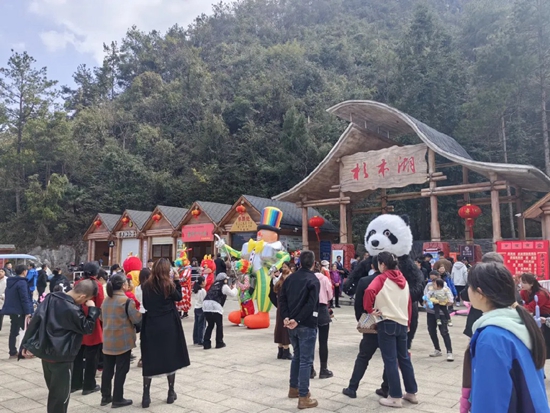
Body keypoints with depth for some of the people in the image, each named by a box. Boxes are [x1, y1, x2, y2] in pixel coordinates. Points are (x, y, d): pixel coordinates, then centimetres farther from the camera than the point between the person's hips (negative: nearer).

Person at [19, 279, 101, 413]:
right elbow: (87, 328, -12)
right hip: (61, 357, -8)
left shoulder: (51, 297, -2)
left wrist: (27, 344, 8)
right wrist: (92, 309, -8)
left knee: (54, 391, 23)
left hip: (45, 353, 8)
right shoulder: (72, 310, -25)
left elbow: (36, 320, 3)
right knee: (60, 395, 7)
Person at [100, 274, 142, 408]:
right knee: (121, 370, 3)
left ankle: (105, 396, 23)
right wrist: (140, 313, 3)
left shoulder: (106, 300, 7)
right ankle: (117, 399, 8)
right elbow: (137, 319, -16)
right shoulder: (127, 301, -16)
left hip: (108, 340, 7)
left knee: (107, 369, 14)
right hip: (123, 341, -7)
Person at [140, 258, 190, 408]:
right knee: (171, 357, 10)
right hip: (169, 325, -2)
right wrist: (177, 281, 9)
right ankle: (171, 393, 17)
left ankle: (146, 396, 5)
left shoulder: (146, 286, -1)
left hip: (150, 326, 2)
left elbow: (145, 304, 9)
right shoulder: (168, 285, -10)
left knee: (149, 359, 7)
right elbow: (179, 297, 7)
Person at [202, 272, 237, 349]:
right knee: (219, 325, 12)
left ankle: (206, 343, 13)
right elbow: (233, 294, 13)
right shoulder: (224, 286, 5)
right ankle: (219, 343, 18)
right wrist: (234, 288, 33)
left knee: (210, 325, 18)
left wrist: (230, 289, 34)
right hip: (215, 306, -6)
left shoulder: (214, 285, 24)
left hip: (206, 305, 6)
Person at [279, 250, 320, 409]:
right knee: (306, 360, -1)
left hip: (292, 324, 7)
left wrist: (286, 317, -4)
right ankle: (303, 397, 2)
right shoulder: (313, 280, -11)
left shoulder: (290, 278, 9)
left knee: (297, 356, 22)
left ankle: (293, 388, 31)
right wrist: (298, 320, -19)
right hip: (307, 325, -7)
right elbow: (311, 304, -22)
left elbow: (282, 299, 4)